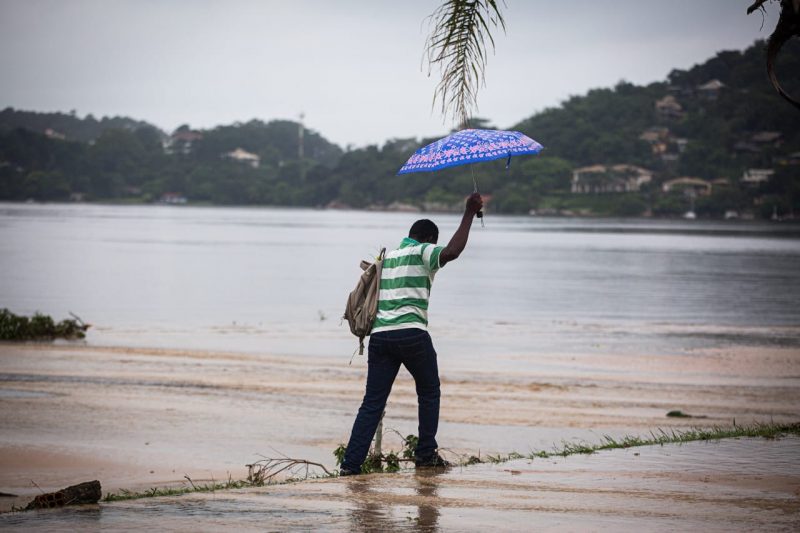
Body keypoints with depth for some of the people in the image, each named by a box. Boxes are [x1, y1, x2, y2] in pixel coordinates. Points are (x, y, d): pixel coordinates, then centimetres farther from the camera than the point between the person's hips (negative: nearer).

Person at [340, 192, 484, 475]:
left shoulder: (386, 255, 21)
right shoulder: (422, 253, 2)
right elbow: (451, 252, -18)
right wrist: (469, 214, -11)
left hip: (379, 334, 5)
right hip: (411, 334, -5)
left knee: (373, 401, 4)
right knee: (429, 392, 17)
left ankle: (351, 464, -6)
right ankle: (426, 453, 17)